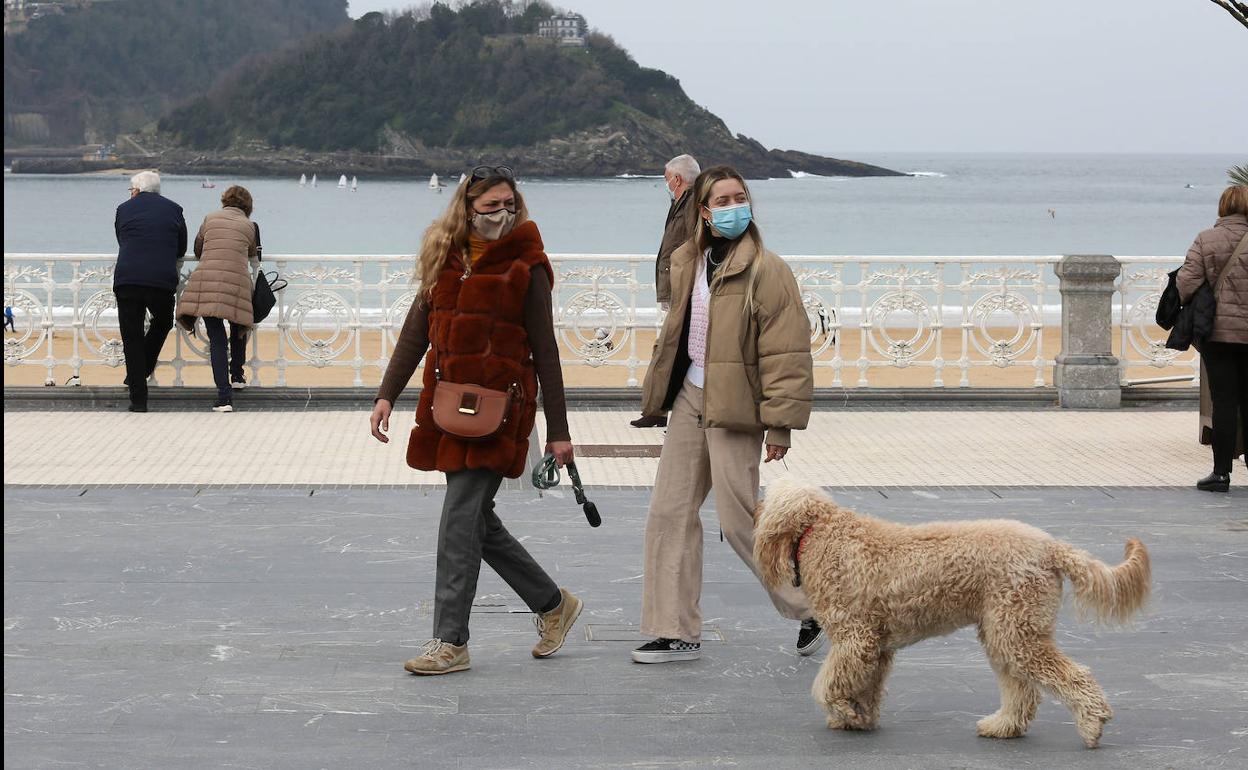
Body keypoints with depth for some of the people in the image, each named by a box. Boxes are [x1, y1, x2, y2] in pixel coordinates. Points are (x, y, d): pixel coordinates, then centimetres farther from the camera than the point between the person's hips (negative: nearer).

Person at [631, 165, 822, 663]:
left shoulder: (765, 270, -12)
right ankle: (676, 632, 12)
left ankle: (812, 608, 13)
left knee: (739, 521, -6)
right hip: (690, 398, 7)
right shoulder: (688, 263, 9)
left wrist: (780, 423, -17)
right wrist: (660, 393, 21)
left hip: (733, 406, -7)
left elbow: (786, 352, -14)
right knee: (669, 512, 5)